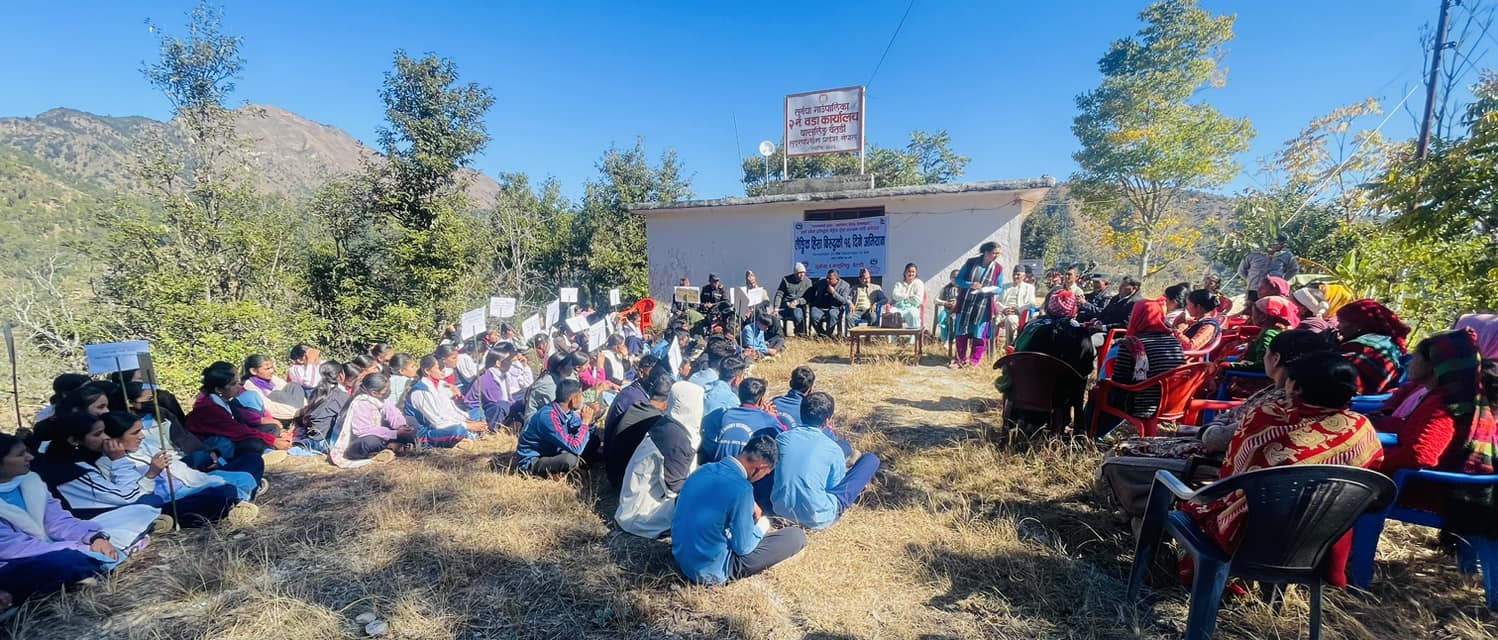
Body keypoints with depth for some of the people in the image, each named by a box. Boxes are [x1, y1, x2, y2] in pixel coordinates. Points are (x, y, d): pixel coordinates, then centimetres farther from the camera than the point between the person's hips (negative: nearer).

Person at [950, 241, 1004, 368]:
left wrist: (985, 289, -19)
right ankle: (961, 359, 17)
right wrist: (970, 284, -20)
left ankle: (974, 361, 14)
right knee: (961, 332, 5)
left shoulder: (998, 268, -2)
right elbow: (958, 280, 0)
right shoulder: (971, 262, -2)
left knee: (979, 335, 3)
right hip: (965, 304, 1)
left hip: (983, 306, 0)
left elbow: (999, 289, 1)